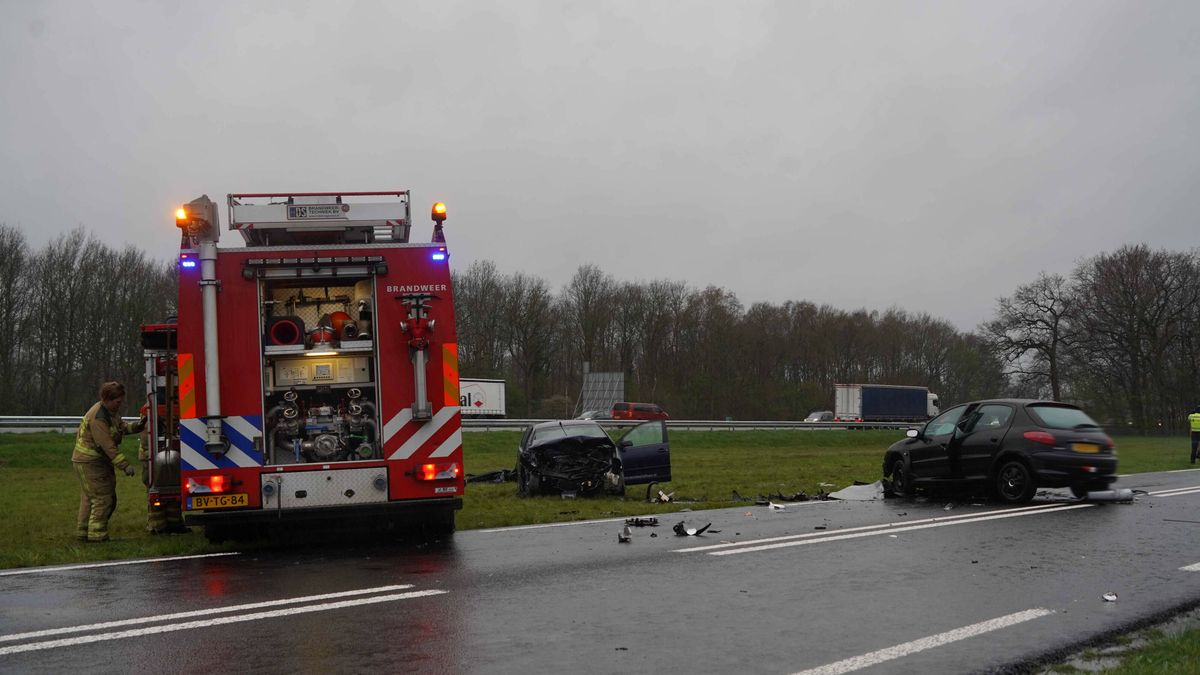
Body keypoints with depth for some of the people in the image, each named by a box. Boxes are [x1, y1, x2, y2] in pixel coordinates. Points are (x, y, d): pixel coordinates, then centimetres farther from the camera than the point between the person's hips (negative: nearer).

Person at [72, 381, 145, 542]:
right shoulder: (98, 417, -26)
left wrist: (136, 426, -1)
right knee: (102, 498, -10)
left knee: (89, 498, 15)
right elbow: (108, 446, -28)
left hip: (100, 461, 10)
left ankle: (83, 532, 22)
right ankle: (97, 535, -8)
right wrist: (125, 465, -27)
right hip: (90, 462, -10)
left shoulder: (113, 410, 5)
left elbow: (121, 426, 19)